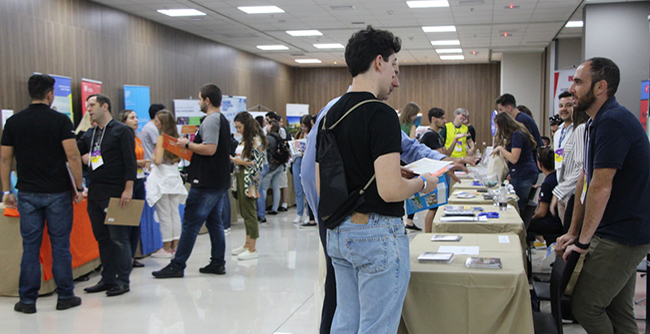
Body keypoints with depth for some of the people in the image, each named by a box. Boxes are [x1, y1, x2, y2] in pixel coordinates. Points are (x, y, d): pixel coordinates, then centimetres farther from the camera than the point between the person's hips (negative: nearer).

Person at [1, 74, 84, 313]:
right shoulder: (60, 120, -6)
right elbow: (73, 155, -12)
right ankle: (65, 296, 12)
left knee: (30, 247, 8)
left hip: (28, 194, 3)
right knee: (60, 246, 6)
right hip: (57, 193, -2)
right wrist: (78, 187, -3)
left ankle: (28, 300, 12)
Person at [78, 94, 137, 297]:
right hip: (95, 194, 7)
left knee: (119, 238, -3)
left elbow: (130, 162, -10)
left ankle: (123, 280, 5)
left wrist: (128, 189, -17)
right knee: (102, 238, 11)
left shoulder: (122, 131, -3)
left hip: (115, 194, -7)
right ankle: (108, 278, 20)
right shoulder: (90, 135, 17)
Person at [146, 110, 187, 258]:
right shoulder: (176, 137, 8)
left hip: (162, 177, -7)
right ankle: (175, 245, 15)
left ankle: (167, 248, 5)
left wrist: (152, 157, 1)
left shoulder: (161, 138, -12)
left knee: (164, 215, -1)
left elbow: (158, 160, -18)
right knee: (175, 213, 10)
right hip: (174, 176, 7)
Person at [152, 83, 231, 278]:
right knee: (215, 222, 13)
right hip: (220, 181, 10)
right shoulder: (222, 119, 17)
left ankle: (177, 266, 1)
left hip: (206, 182, -10)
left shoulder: (210, 120, -14)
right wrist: (191, 146, 16)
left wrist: (187, 144, -12)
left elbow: (210, 149, -25)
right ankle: (218, 263, 17)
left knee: (190, 224, -5)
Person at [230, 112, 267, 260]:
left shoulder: (255, 140, -12)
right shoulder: (246, 139, 15)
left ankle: (252, 249, 0)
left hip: (249, 181, -9)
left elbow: (257, 164, -16)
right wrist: (235, 159, 7)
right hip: (241, 179, 9)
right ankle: (247, 244, 23)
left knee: (249, 213, -5)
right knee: (244, 212, 13)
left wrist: (240, 161, -16)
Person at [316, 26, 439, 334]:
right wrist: (423, 183, -6)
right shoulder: (381, 115, -18)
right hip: (376, 233, -8)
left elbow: (320, 183, 12)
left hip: (338, 233, 9)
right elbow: (390, 190, -24)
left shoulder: (331, 114, 8)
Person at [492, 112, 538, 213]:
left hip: (523, 175, -10)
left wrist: (500, 148, -10)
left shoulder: (517, 135, -14)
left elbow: (514, 158, -19)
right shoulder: (517, 134, 17)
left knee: (517, 207, -6)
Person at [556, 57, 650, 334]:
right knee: (618, 311, 15)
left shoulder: (612, 122, -21)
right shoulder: (597, 122, 14)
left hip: (622, 236, -10)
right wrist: (573, 232, 13)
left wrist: (583, 240, -15)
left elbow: (601, 187, -23)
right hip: (624, 233, 10)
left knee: (585, 307, -6)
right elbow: (585, 180, 15)